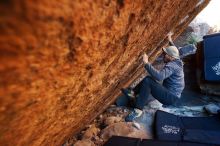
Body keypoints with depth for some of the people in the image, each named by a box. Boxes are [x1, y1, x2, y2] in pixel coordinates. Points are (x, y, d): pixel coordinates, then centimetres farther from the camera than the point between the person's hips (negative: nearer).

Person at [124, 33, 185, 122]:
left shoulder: (171, 66, -23)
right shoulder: (177, 60, 7)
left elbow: (159, 76, -41)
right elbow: (175, 51, 30)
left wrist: (146, 63, -40)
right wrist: (170, 41, 37)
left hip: (170, 97, -10)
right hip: (171, 94, 10)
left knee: (147, 81, -26)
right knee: (148, 79, 9)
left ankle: (138, 110, -23)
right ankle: (133, 92, 5)